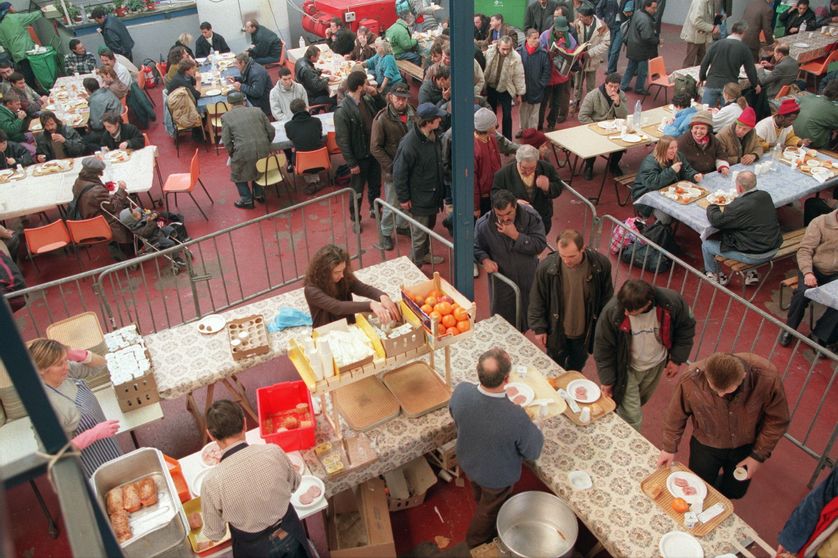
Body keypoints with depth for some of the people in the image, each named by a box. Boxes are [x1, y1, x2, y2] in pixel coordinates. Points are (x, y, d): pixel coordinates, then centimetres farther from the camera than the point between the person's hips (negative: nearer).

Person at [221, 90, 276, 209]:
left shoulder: (226, 117, 3)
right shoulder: (257, 110, 10)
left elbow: (226, 141, -1)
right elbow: (271, 131, 9)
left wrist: (232, 155, 14)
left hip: (244, 153, -3)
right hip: (263, 150, 4)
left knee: (238, 174, 24)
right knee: (258, 168, 34)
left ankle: (246, 200, 27)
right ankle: (259, 194, 41)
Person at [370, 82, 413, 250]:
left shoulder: (412, 113, -3)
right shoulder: (382, 119, -15)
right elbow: (376, 148, -13)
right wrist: (391, 167, -17)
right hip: (393, 170, -4)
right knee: (392, 204, 6)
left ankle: (402, 225, 41)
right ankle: (385, 233, 26)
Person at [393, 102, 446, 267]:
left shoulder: (433, 135, -3)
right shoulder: (409, 144, -28)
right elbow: (399, 173, -21)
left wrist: (441, 189, 16)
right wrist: (403, 198, -15)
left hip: (433, 194, 8)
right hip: (418, 198, -8)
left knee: (429, 226, 26)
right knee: (419, 235, 5)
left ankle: (424, 255, 48)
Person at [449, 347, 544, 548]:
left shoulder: (461, 391, -33)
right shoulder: (516, 417, -45)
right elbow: (533, 452, -23)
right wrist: (531, 426, -5)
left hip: (468, 462, 5)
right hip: (497, 476, -4)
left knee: (480, 497, 38)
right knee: (490, 510, 30)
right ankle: (477, 542, 59)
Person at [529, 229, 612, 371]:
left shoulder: (601, 264, -23)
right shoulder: (546, 267, -27)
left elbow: (606, 298, -6)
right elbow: (537, 300, -11)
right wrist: (539, 328, -6)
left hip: (584, 330, 2)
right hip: (556, 330, -2)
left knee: (577, 364, 28)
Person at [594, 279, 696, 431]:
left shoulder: (671, 302, -29)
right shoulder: (612, 311, -33)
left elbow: (686, 327, -6)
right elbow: (603, 348, -18)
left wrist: (677, 359, -5)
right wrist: (607, 381, -12)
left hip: (656, 365, 3)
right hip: (627, 369, -3)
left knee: (640, 402, 26)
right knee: (632, 418, -4)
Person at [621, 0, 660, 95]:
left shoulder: (637, 13, 4)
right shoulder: (645, 20, -26)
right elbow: (647, 37, -29)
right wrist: (658, 40, -14)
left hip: (632, 46, 10)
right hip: (641, 49, -10)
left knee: (631, 67, 20)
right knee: (643, 70, 5)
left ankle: (623, 86, 26)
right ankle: (639, 88, 17)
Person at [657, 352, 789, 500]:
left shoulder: (767, 377, -35)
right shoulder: (691, 380, -36)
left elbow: (777, 421, -16)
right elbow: (676, 414, -15)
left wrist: (759, 455, -11)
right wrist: (669, 447, -4)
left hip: (746, 446, 1)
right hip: (706, 444, -1)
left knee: (735, 492, 25)